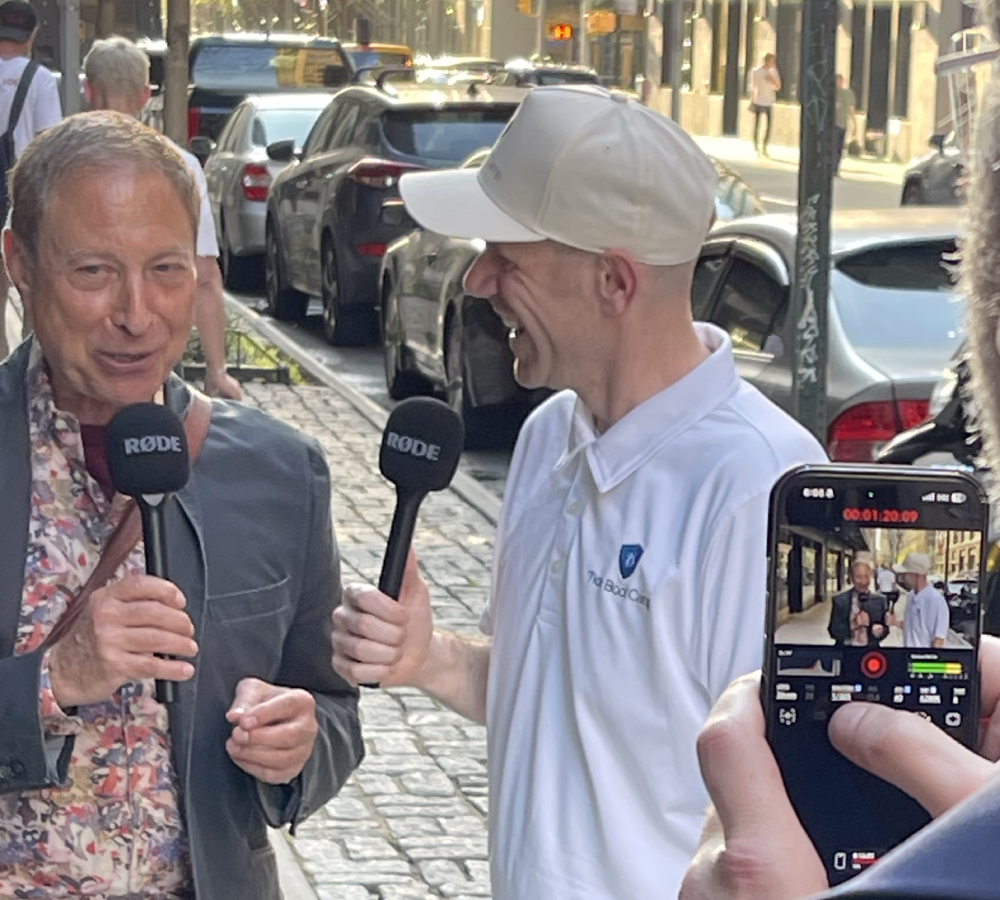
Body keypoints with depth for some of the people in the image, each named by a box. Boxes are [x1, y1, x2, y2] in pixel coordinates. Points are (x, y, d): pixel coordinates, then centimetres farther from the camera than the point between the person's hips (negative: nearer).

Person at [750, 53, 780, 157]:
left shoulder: (773, 72, 5)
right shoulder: (755, 71, -6)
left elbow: (778, 87, 8)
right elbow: (752, 88, -3)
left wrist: (773, 80, -12)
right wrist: (751, 102, -5)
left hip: (769, 103, 3)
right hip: (758, 102, -3)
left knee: (769, 126, 2)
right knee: (757, 125, 1)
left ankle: (764, 148, 15)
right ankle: (756, 147, 10)